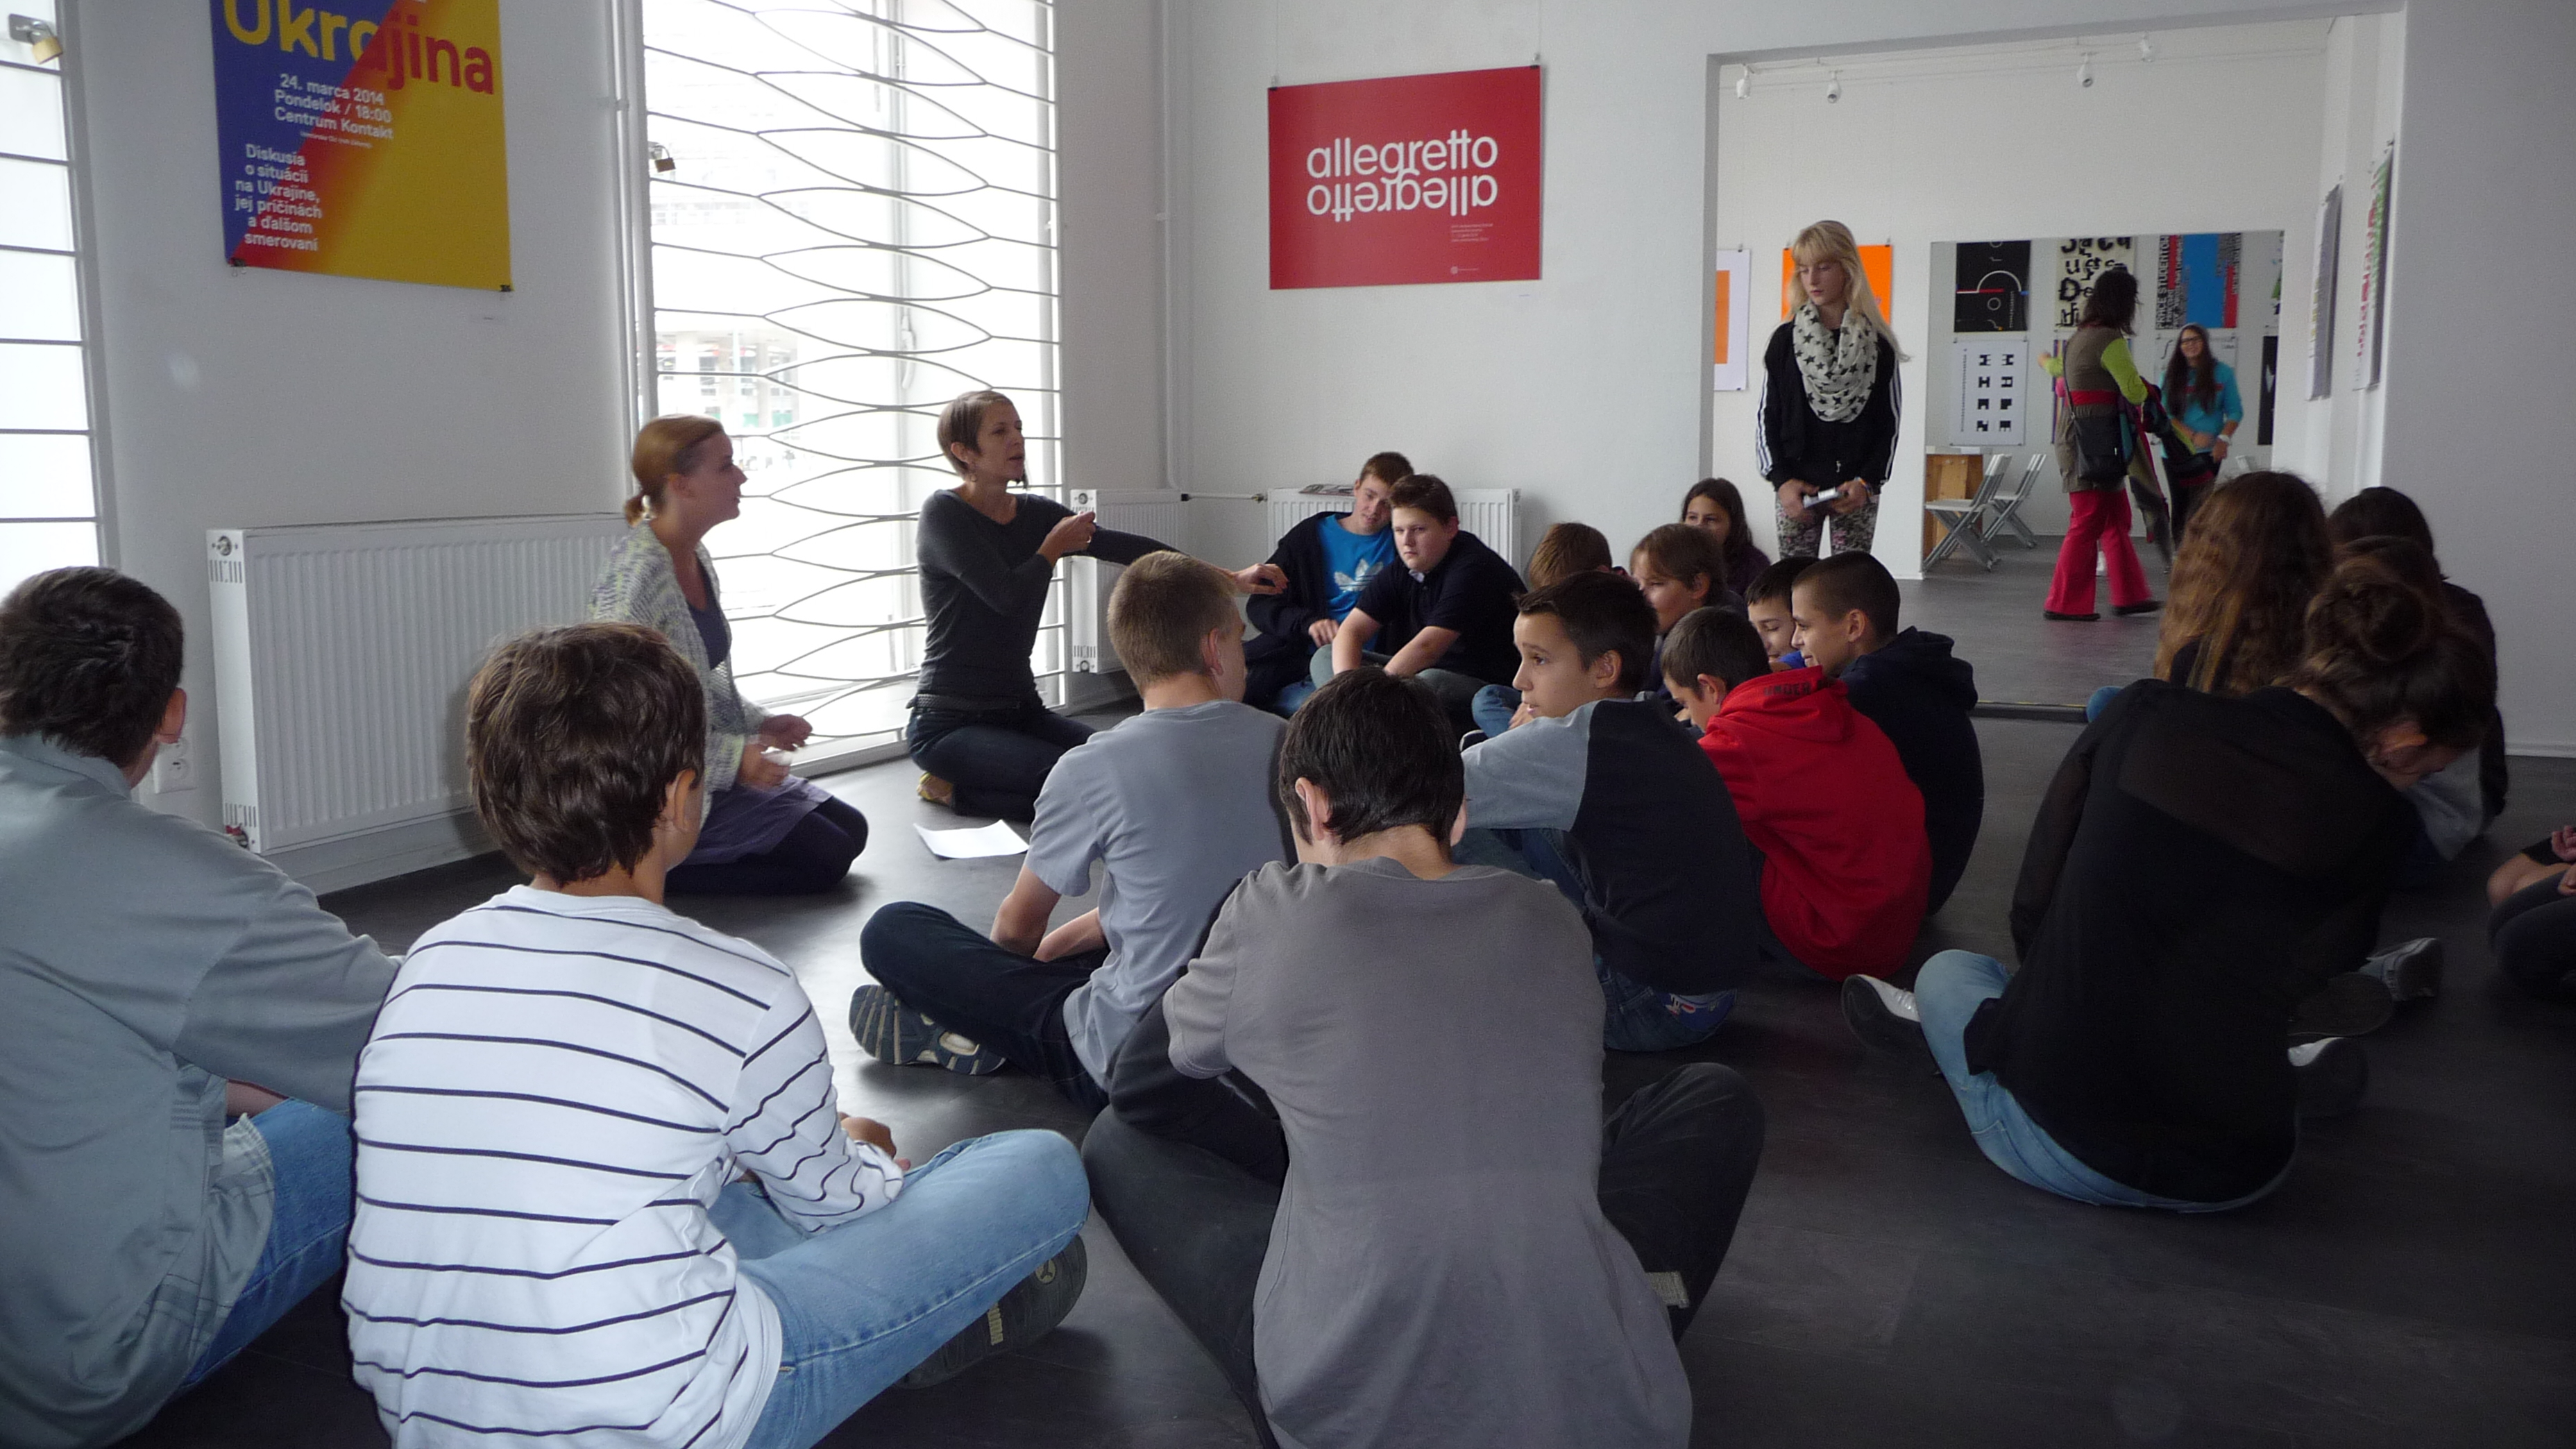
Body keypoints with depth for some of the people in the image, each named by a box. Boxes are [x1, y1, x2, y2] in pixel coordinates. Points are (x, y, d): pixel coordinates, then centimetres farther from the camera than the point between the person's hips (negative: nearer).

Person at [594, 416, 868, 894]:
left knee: (851, 829, 8)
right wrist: (732, 756, -25)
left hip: (714, 770, 10)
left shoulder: (696, 558, 8)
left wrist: (761, 725, 7)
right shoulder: (637, 574, -22)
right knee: (826, 858, -12)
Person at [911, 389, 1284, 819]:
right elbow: (1007, 596, -23)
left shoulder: (1035, 513, 7)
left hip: (1019, 709, 8)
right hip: (950, 720, -7)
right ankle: (951, 786, -1)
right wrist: (1054, 547, -4)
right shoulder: (943, 514, -11)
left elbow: (1121, 546, -5)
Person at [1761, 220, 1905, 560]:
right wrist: (1782, 480, -6)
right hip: (1796, 490, 1)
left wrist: (1867, 481, -8)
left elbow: (1889, 423, 5)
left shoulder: (1877, 344, 4)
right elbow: (1769, 419, 6)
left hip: (1856, 492, 0)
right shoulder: (1785, 341, 6)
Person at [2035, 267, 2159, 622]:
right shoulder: (2110, 340, -15)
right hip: (2097, 443, -10)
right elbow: (2135, 392, -17)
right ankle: (2063, 603, -1)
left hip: (2080, 442, 10)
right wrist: (2143, 388, 8)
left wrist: (2048, 364, 59)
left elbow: (2059, 367, 35)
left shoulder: (2079, 337, 13)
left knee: (2116, 519, 14)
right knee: (2088, 523, -5)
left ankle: (2129, 595, 20)